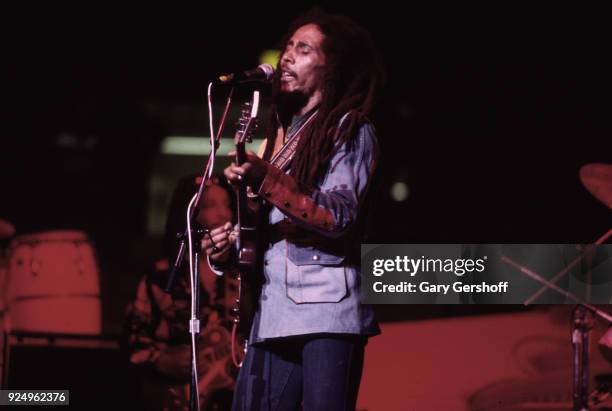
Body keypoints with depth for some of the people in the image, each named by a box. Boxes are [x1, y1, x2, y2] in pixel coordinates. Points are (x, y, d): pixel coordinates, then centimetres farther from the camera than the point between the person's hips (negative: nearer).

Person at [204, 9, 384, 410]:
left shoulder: (350, 129, 0)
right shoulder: (281, 135, 23)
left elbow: (339, 215, -14)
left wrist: (265, 181, -24)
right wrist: (228, 250, 5)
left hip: (326, 309, -7)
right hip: (273, 310, 7)